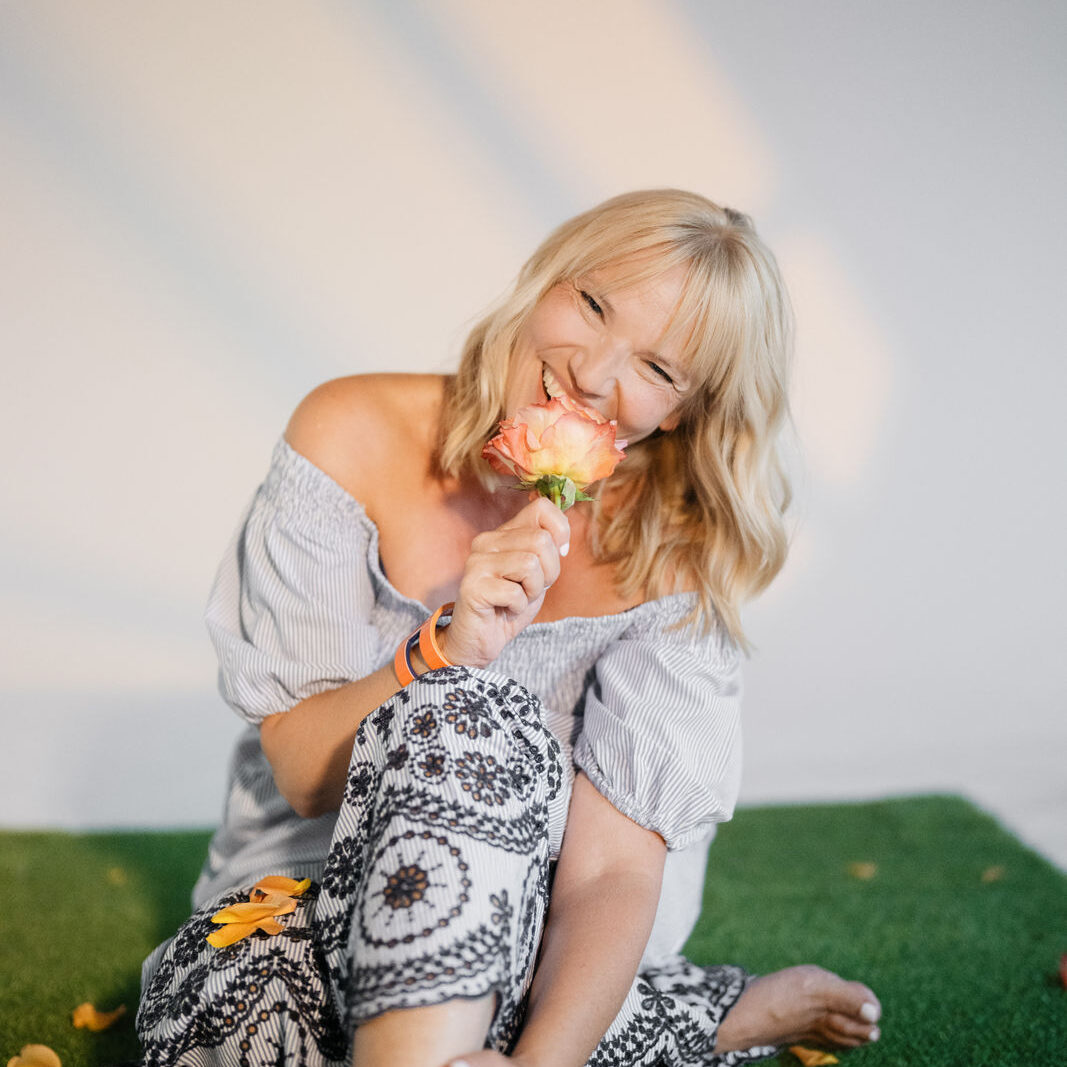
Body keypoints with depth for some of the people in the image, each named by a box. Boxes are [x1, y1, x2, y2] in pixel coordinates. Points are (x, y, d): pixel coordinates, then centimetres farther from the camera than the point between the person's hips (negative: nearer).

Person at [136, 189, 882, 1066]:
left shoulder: (676, 553, -14)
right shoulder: (357, 435, -14)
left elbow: (612, 871, -20)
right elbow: (299, 777, -13)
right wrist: (444, 653, -32)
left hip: (521, 929, -2)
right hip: (313, 885, 3)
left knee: (467, 719, -33)